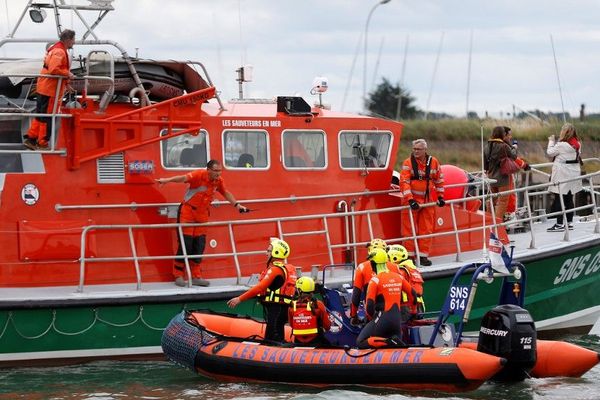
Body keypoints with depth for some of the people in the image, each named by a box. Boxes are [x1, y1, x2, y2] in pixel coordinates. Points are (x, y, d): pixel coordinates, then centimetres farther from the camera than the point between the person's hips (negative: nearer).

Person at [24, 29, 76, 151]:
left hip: (43, 88, 10)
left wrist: (66, 83, 19)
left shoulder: (57, 50, 16)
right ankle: (42, 144, 4)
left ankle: (31, 139, 21)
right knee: (47, 118, -2)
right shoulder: (59, 52, -17)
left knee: (40, 115, 16)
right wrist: (68, 74, -17)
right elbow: (54, 70, -28)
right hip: (50, 90, -10)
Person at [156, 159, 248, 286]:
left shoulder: (218, 181, 0)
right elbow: (184, 178, -36)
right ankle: (178, 275, 3)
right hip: (188, 211, -6)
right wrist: (168, 180, -51)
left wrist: (237, 205, 20)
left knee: (199, 245, 5)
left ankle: (196, 277, 11)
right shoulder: (200, 175, -20)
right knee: (186, 244, -6)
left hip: (202, 214, 6)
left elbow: (226, 193, 19)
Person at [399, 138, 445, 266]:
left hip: (428, 200, 3)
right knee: (409, 229, -1)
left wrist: (440, 196, 11)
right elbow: (404, 182, -15)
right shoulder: (408, 163, -9)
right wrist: (410, 199, -24)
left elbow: (439, 179, 14)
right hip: (412, 200, -3)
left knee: (426, 229, 5)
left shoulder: (433, 162, 2)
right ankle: (409, 255, 5)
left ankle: (423, 256, 11)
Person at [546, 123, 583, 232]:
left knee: (559, 199, -4)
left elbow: (550, 152, -7)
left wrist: (551, 141, 9)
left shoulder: (562, 145, -17)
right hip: (574, 173, 8)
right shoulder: (577, 144, 7)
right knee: (569, 199, 13)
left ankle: (559, 224, -6)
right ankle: (569, 222, 16)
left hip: (562, 174, -8)